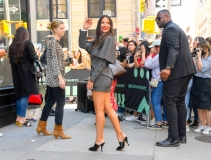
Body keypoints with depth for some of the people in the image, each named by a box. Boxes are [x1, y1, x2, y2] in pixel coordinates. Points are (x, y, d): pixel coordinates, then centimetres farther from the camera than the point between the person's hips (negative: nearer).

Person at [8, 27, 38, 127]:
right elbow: (33, 58, -11)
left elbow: (11, 60, 11)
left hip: (16, 73, 6)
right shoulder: (28, 43, -6)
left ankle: (18, 117, 15)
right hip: (26, 72, -6)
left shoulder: (12, 45, 10)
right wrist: (37, 56, 9)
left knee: (20, 94, 13)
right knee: (25, 95, -3)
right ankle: (22, 119, -4)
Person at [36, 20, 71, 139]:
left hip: (53, 78, 10)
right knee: (61, 103, -6)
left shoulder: (56, 42, 17)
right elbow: (54, 61, -20)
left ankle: (41, 126, 23)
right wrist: (60, 77, -26)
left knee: (50, 102, 14)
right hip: (56, 78, -10)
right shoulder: (53, 42, -12)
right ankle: (58, 130, 0)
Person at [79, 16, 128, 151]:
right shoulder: (99, 39, 17)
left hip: (101, 77, -9)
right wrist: (84, 29, 6)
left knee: (99, 109, -2)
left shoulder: (109, 39, -9)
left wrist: (91, 79, -16)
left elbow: (103, 61, -15)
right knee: (107, 109, 9)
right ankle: (120, 135, 14)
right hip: (101, 78, 9)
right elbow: (82, 45, 17)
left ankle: (99, 139, 7)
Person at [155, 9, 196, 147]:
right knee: (180, 101, 12)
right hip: (185, 69, 11)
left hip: (176, 71, -11)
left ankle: (174, 138, -9)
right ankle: (182, 135, 16)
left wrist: (168, 68, -37)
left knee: (169, 102, -9)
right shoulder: (176, 28, 23)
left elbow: (173, 49, -25)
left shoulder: (170, 29, -10)